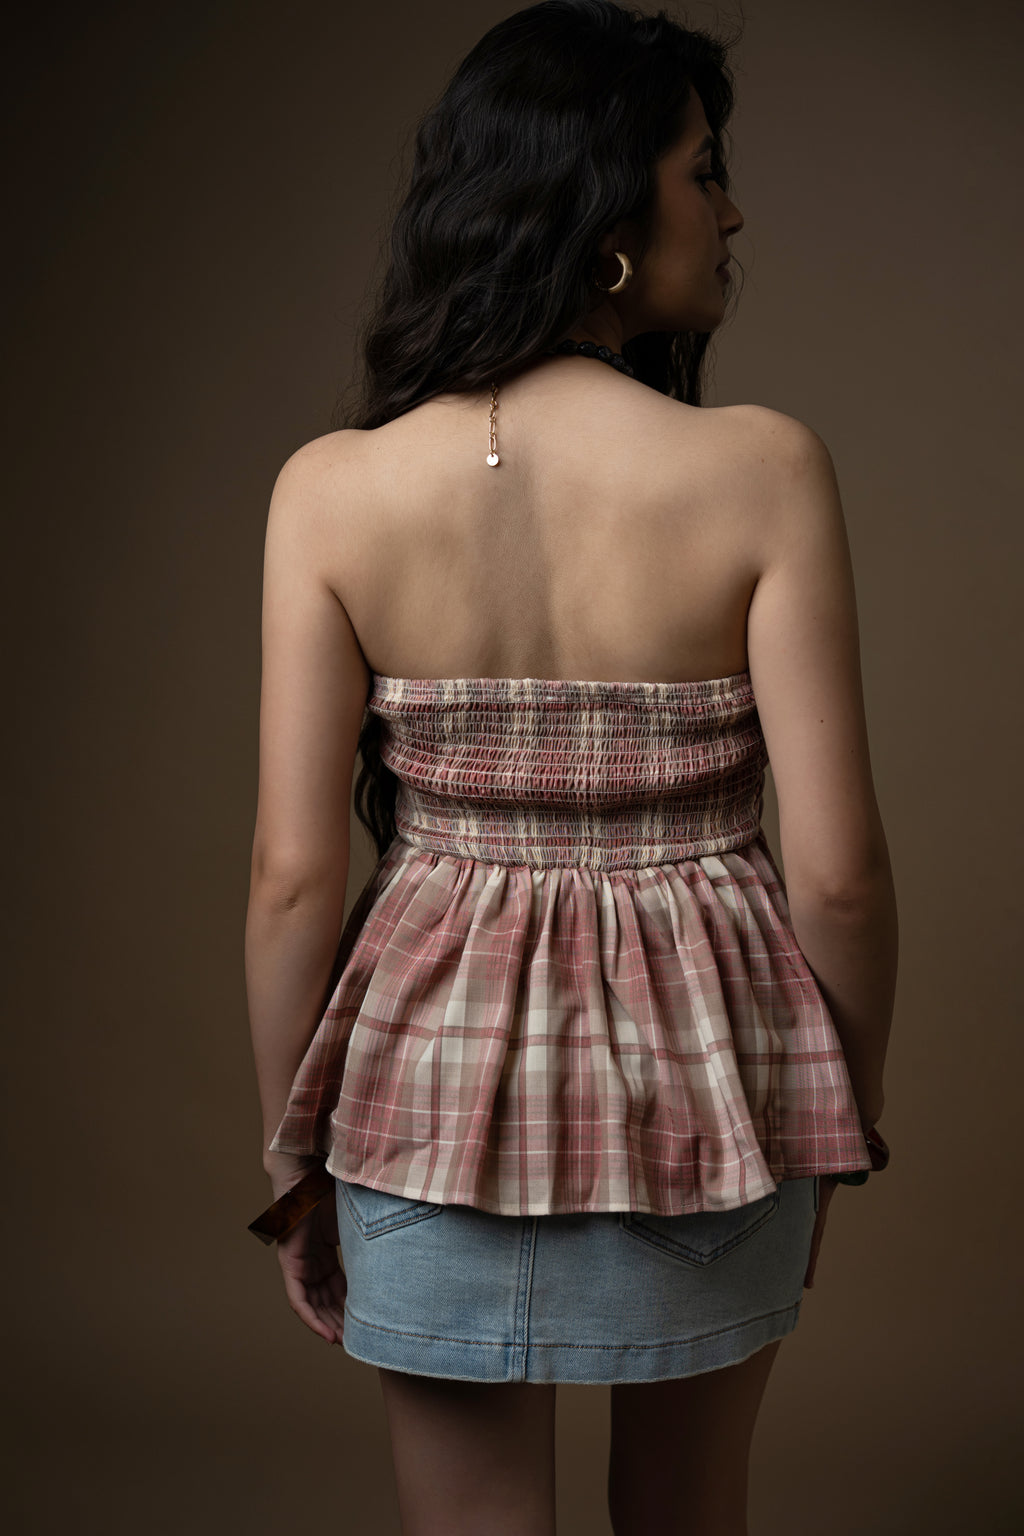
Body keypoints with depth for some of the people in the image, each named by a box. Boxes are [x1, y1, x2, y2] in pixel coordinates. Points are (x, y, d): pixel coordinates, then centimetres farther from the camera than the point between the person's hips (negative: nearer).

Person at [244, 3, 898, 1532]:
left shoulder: (333, 486, -10)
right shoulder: (759, 468, -14)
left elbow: (295, 875, -9)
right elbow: (837, 868, -12)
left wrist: (293, 1156, 5)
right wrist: (856, 1110, 5)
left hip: (436, 1066, 1)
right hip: (705, 1060, 0)